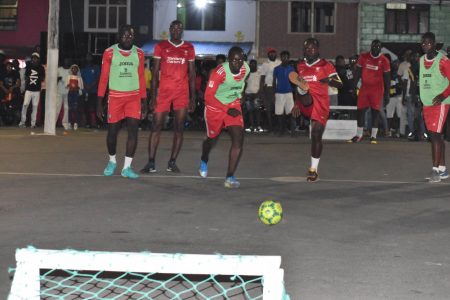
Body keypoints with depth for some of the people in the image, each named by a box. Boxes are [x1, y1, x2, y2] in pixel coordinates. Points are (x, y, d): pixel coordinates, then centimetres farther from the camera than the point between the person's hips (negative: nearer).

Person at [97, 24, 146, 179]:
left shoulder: (139, 53, 3)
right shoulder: (109, 53, -4)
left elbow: (141, 77, 9)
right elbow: (103, 78, -1)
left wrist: (143, 99, 7)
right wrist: (99, 102, -3)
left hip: (134, 97, 1)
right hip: (115, 96, -1)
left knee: (133, 131, -10)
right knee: (112, 131, 6)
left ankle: (127, 167, -6)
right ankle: (112, 161, 32)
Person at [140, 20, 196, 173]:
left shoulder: (189, 48, 8)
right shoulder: (161, 46, 4)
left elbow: (192, 74, 10)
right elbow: (155, 73, 3)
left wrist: (192, 98, 4)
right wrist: (153, 96, -4)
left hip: (182, 92, 2)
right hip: (163, 91, -1)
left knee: (179, 128, 1)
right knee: (156, 126, -5)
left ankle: (172, 162, 8)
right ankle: (151, 163, -2)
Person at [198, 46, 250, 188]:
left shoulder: (246, 69, -10)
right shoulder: (220, 72, -28)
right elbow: (208, 96, -25)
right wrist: (227, 110, -25)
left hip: (233, 105, 4)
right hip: (215, 106, -3)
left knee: (238, 139, -15)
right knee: (212, 138, 15)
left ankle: (230, 177, -13)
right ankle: (204, 161, 51)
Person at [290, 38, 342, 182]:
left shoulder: (325, 65, 2)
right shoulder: (300, 66, 14)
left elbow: (339, 84, -4)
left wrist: (329, 80, -24)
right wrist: (297, 104, 27)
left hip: (321, 104, -3)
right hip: (306, 102, 3)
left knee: (316, 135, -4)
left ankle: (314, 169, 7)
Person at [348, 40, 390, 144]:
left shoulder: (384, 60, -3)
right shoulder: (363, 57, 2)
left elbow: (387, 78, 2)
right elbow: (358, 73, 8)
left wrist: (387, 93, 0)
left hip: (377, 89, -2)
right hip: (364, 87, 2)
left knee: (375, 111, -4)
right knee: (360, 111, 3)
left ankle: (373, 136, 1)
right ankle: (359, 135, 13)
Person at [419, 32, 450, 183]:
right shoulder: (421, 60, 11)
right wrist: (419, 101, 19)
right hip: (427, 104, 7)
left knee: (435, 135, -13)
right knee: (436, 136, 11)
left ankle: (435, 170, -12)